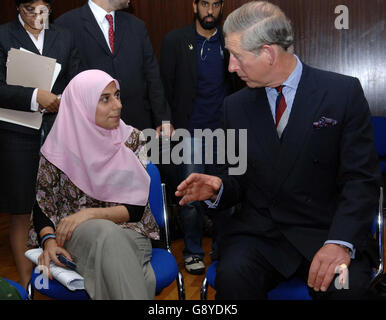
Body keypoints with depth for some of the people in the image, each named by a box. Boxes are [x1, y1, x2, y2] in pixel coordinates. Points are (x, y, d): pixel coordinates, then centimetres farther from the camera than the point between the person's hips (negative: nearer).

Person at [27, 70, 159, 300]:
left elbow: (136, 208, -2)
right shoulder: (60, 147, 0)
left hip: (126, 231, 0)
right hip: (75, 234, 0)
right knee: (107, 233, -35)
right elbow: (42, 205, 4)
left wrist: (91, 213, -17)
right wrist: (49, 240, -16)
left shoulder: (132, 139, 2)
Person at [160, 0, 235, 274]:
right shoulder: (175, 41, 2)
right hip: (190, 132, -2)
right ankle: (193, 251, 18)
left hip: (223, 129, 2)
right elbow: (165, 85, 3)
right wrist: (170, 122, -1)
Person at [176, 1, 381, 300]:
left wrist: (341, 242, -22)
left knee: (346, 285, -30)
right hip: (258, 233, 2)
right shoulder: (236, 105, 6)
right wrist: (218, 187, -9)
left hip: (324, 231, -1)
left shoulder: (344, 92, -5)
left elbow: (361, 179, -7)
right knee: (232, 276, -28)